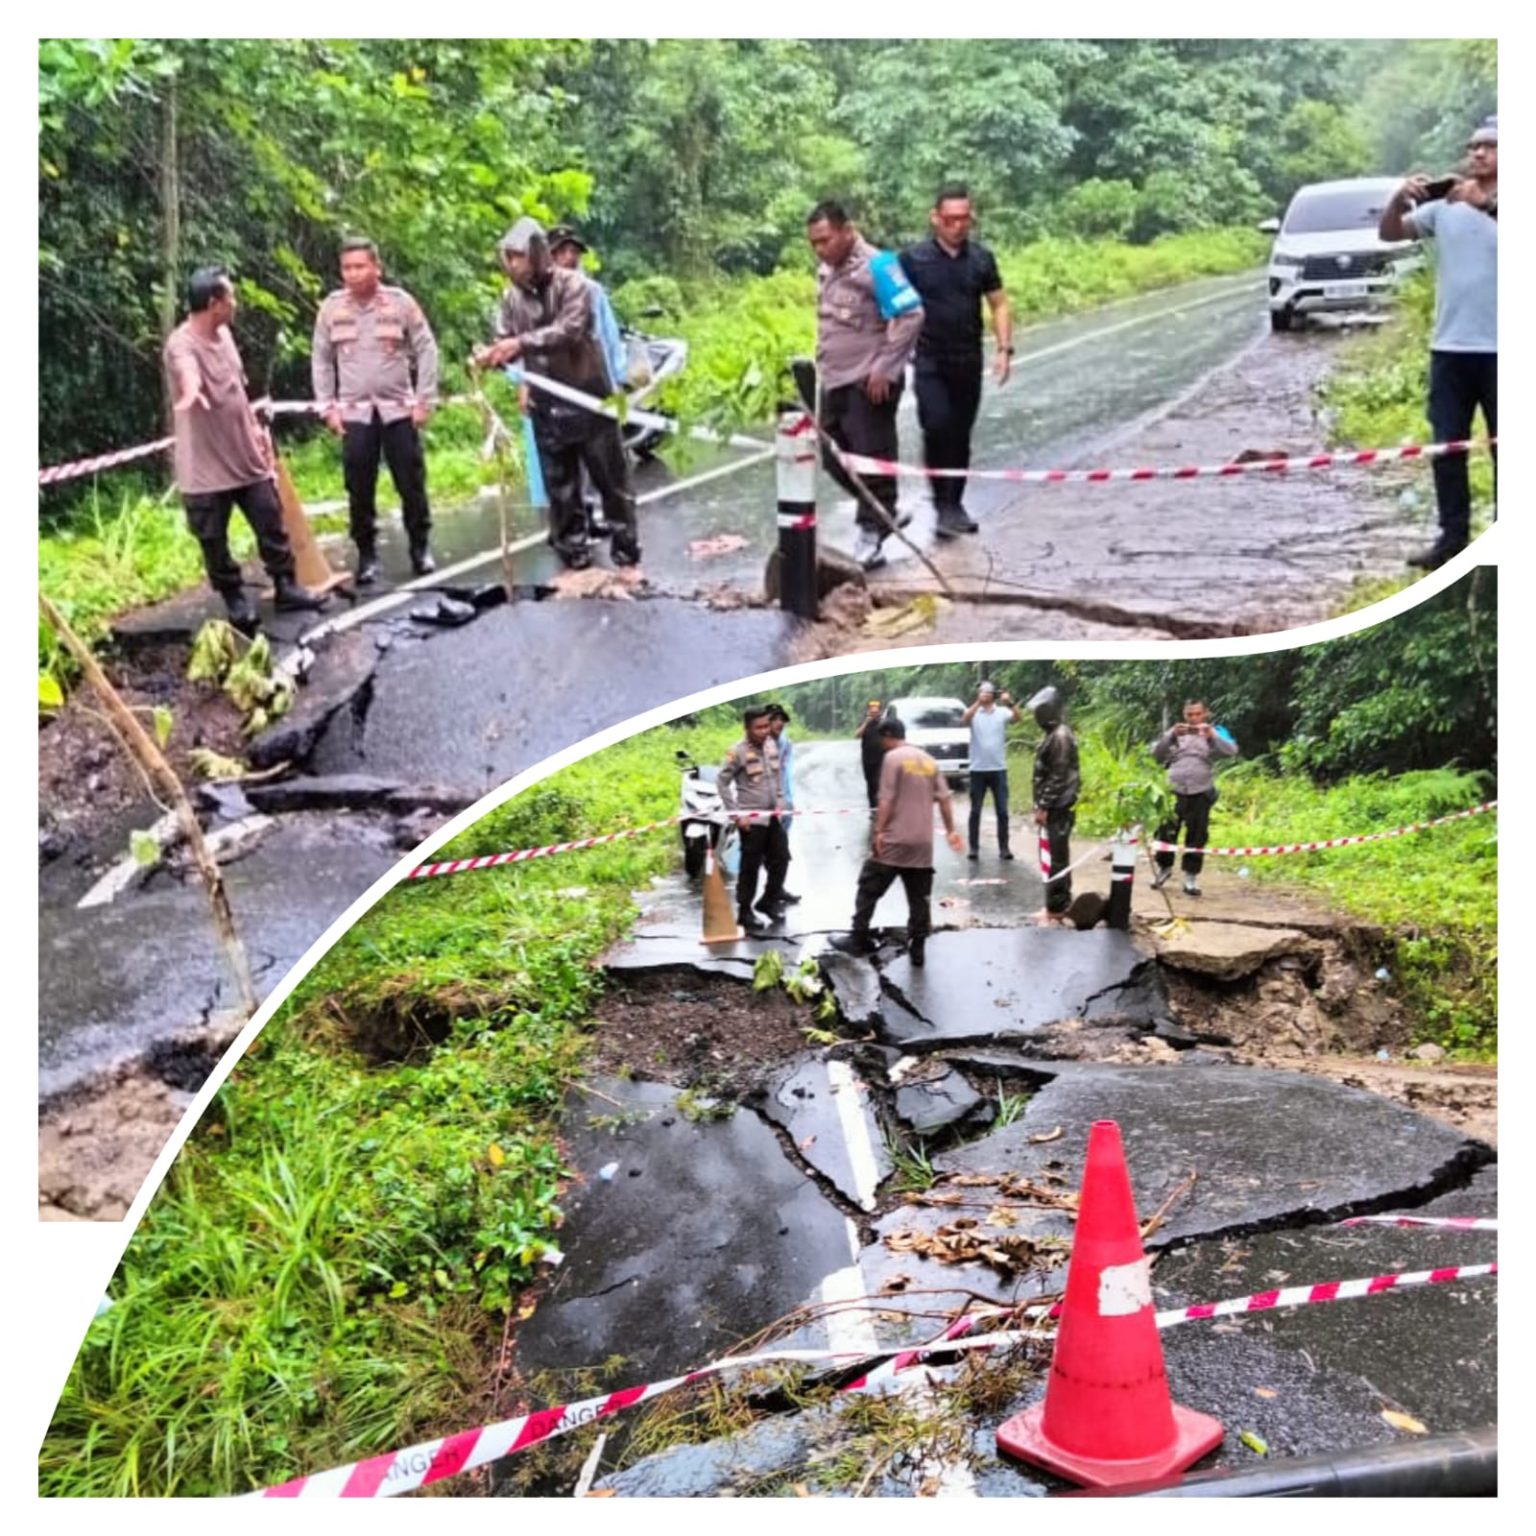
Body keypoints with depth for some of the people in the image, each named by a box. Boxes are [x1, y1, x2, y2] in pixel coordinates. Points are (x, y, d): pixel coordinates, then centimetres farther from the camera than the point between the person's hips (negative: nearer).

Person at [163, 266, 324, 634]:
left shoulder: (224, 334, 7)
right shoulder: (182, 343, -20)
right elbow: (188, 373, -45)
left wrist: (256, 427, 21)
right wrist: (192, 391, -67)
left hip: (246, 453, 7)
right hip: (205, 464, -7)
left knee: (272, 524, 11)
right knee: (214, 539, 4)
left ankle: (286, 588, 23)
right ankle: (235, 600, 19)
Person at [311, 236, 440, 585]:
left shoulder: (400, 302, -3)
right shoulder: (331, 307, 1)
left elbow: (426, 350, 0)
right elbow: (321, 360, 8)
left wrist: (424, 400, -5)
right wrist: (327, 407, 2)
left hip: (398, 409, -1)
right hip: (354, 413, 1)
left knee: (412, 483, 3)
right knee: (360, 489, 2)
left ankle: (420, 547, 18)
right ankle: (367, 554, 13)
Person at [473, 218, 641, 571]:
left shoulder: (572, 284, -10)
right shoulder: (511, 297, 4)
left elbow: (569, 330, -23)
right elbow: (506, 342, 3)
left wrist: (522, 343, -32)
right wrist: (491, 355, -20)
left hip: (587, 395, -4)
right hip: (546, 403, 4)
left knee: (609, 474, 5)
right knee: (559, 482, 8)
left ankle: (626, 545, 15)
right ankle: (573, 549, 17)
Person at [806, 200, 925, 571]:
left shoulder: (875, 266, -13)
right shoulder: (826, 269, 12)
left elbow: (911, 316, -17)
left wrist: (885, 369, -17)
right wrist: (823, 365, 16)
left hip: (868, 384, -9)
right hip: (834, 381, 9)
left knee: (871, 460, -3)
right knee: (834, 458, 13)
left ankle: (871, 537, 5)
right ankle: (885, 515, 27)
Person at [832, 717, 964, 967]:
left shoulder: (893, 758, -7)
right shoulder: (929, 760, 13)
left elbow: (887, 800, -13)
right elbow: (944, 798, 8)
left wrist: (878, 831, -12)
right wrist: (951, 829, 11)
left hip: (895, 840, -6)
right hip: (923, 843, 6)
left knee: (869, 889, 6)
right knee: (919, 898, 8)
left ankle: (859, 939, 8)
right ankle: (917, 949, 8)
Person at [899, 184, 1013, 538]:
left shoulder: (981, 259, 5)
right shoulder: (913, 259, -4)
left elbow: (999, 305, 9)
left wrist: (1004, 349, -1)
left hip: (969, 363, 3)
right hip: (929, 363, -3)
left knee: (961, 435, 9)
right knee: (936, 428, -17)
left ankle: (955, 503, 22)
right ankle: (942, 504, -5)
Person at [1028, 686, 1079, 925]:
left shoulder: (1060, 736, -17)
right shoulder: (1054, 734, 14)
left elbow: (1058, 776, -21)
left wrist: (1043, 807, -19)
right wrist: (1042, 804, 19)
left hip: (1058, 807, -10)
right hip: (1056, 806, 10)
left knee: (1055, 857, -6)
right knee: (1058, 856, 15)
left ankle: (1056, 908, -2)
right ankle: (1061, 903, 22)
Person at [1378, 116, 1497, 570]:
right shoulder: (1445, 206, 8)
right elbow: (1390, 233, 4)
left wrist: (1486, 204, -38)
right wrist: (1400, 198, -16)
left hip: (1500, 349, -4)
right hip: (1449, 346, 4)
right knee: (1447, 447, 6)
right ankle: (1453, 537, 13)